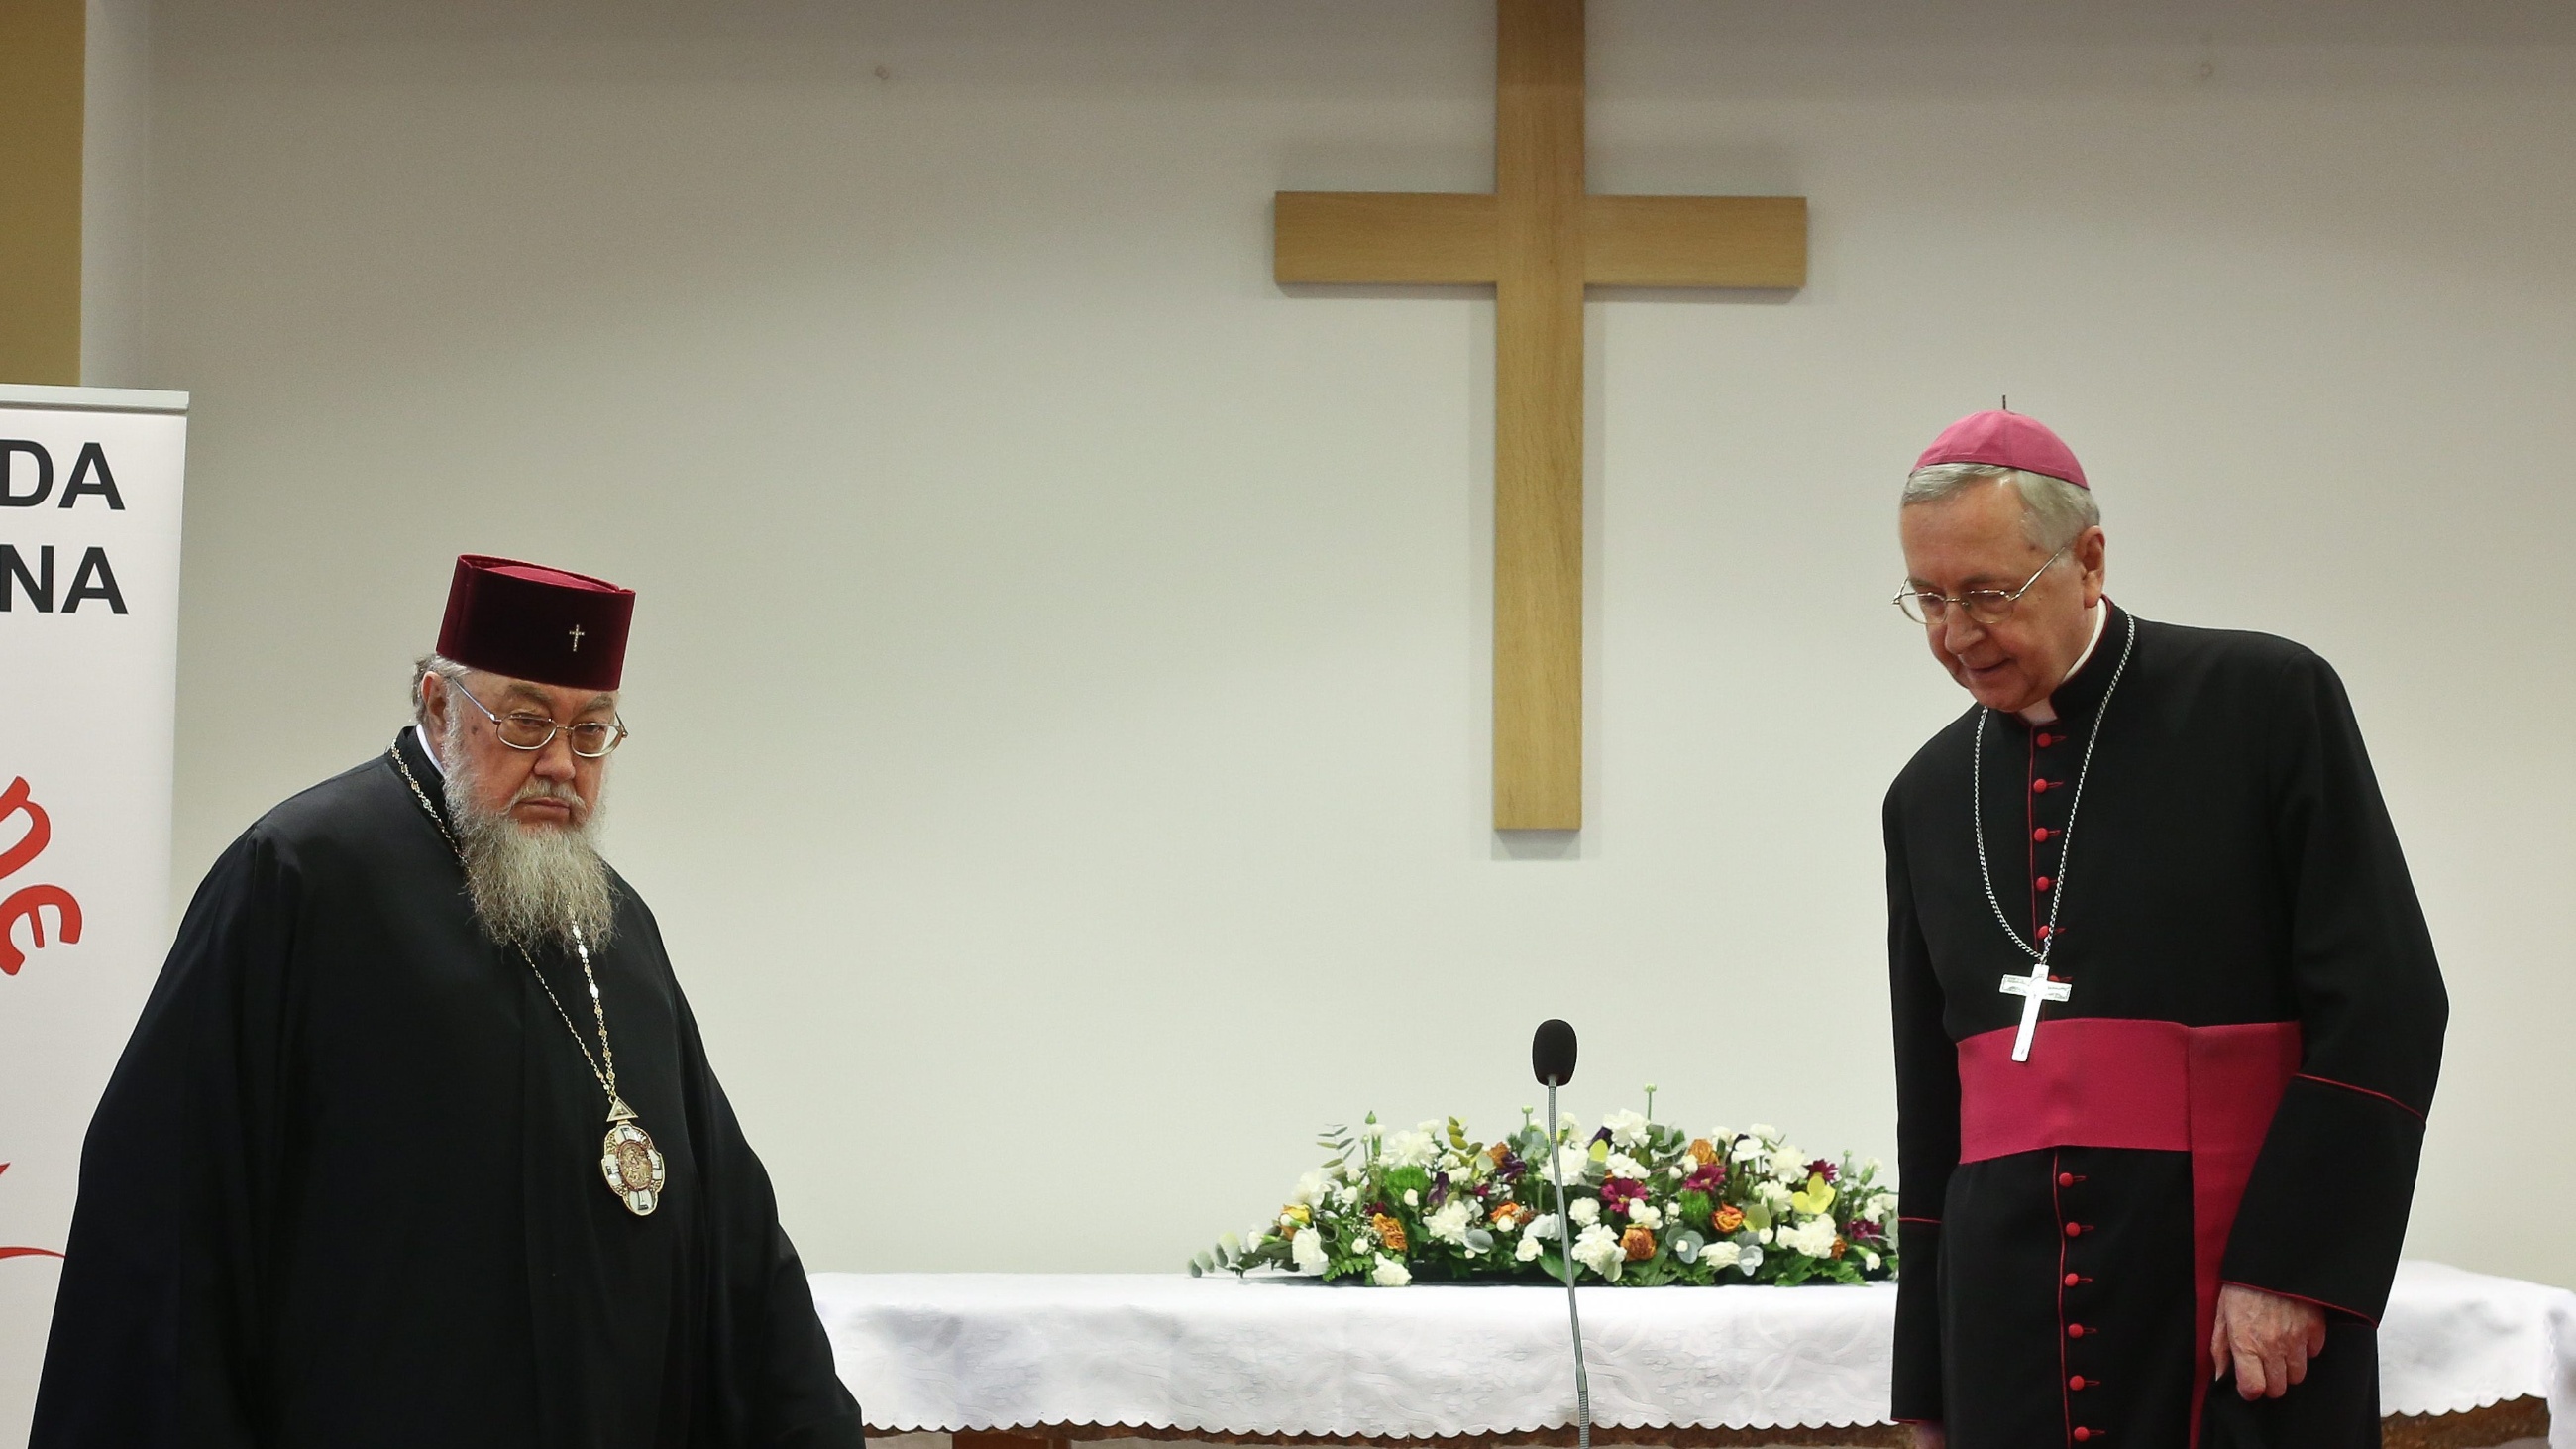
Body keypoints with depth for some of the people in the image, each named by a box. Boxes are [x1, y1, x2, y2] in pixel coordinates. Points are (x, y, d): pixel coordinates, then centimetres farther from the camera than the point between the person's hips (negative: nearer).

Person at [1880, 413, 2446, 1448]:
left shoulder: (2268, 702, -3)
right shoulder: (1930, 796, 12)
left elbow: (2385, 1011, -7)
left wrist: (2288, 1272, -14)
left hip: (2249, 1324, -4)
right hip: (2014, 1321, 4)